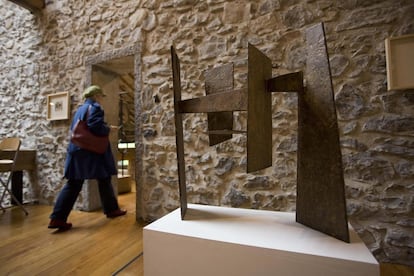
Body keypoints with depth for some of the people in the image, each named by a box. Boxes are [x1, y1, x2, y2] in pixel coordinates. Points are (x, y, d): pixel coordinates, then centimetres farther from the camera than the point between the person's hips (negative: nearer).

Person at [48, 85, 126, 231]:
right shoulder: (95, 107, -8)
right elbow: (95, 126, -23)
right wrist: (108, 129, -5)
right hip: (93, 151, -8)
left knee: (73, 184, 7)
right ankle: (111, 209, 21)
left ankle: (57, 218, 4)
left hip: (77, 150, 8)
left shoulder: (80, 109, 19)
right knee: (104, 180, 7)